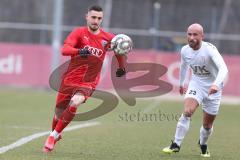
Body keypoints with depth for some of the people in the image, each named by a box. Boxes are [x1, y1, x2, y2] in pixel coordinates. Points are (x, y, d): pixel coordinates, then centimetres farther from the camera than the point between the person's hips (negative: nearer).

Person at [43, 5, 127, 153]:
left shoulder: (108, 38, 1)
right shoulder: (79, 33, -7)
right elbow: (64, 50, -23)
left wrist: (122, 68, 23)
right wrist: (79, 51, -40)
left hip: (88, 83, 0)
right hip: (70, 79, 0)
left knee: (74, 103, -28)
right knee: (59, 112, 7)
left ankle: (54, 135, -13)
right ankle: (55, 134, 39)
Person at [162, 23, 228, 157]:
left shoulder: (209, 49, -27)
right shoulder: (185, 51, -10)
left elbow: (223, 69, -41)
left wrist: (216, 84, -58)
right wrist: (181, 83, 26)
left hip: (213, 87, -2)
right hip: (196, 83, 2)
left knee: (207, 125, 8)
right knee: (187, 112, -24)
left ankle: (203, 144, 39)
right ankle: (176, 145, -16)